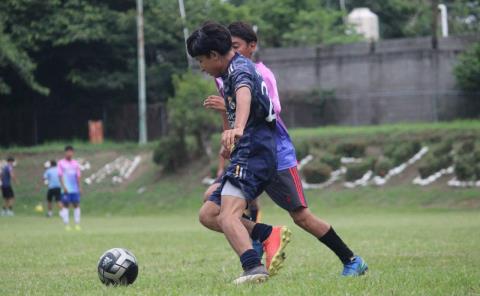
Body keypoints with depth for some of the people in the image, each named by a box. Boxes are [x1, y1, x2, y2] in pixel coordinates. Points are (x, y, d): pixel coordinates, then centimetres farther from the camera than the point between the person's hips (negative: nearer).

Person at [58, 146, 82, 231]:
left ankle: (77, 224, 4)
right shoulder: (61, 163, 1)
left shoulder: (75, 163, 12)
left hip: (75, 189, 3)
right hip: (66, 189, -3)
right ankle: (67, 225, -3)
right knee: (66, 205, -4)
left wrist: (79, 187, 7)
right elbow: (60, 176, -3)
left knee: (76, 205, 1)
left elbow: (78, 176, 13)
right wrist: (64, 187, -13)